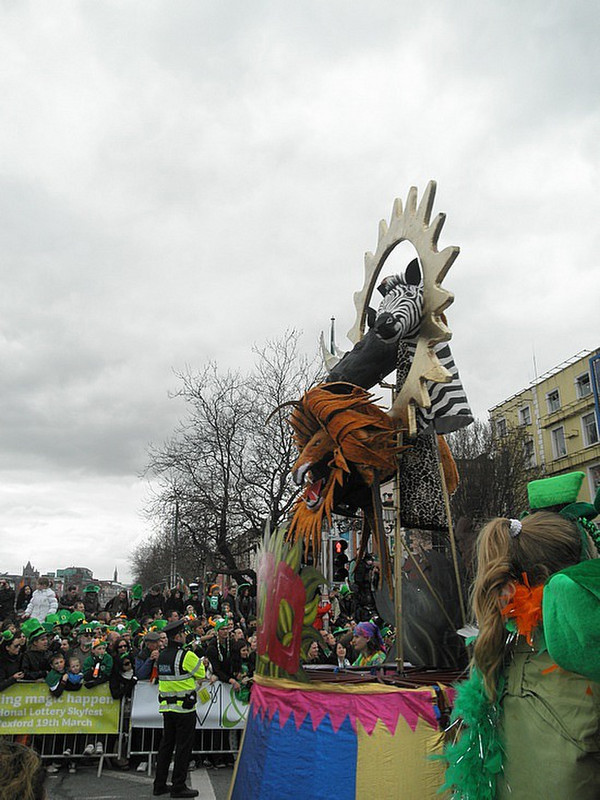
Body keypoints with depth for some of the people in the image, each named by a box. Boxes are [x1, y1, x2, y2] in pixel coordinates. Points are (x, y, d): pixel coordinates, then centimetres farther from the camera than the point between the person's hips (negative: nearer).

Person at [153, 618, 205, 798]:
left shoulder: (162, 655, 6)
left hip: (166, 707, 7)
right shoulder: (187, 656, -16)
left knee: (166, 744, 15)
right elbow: (201, 674, -6)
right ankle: (178, 786, 8)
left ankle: (159, 784, 22)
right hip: (184, 708, -7)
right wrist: (202, 663, 14)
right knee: (183, 746, 2)